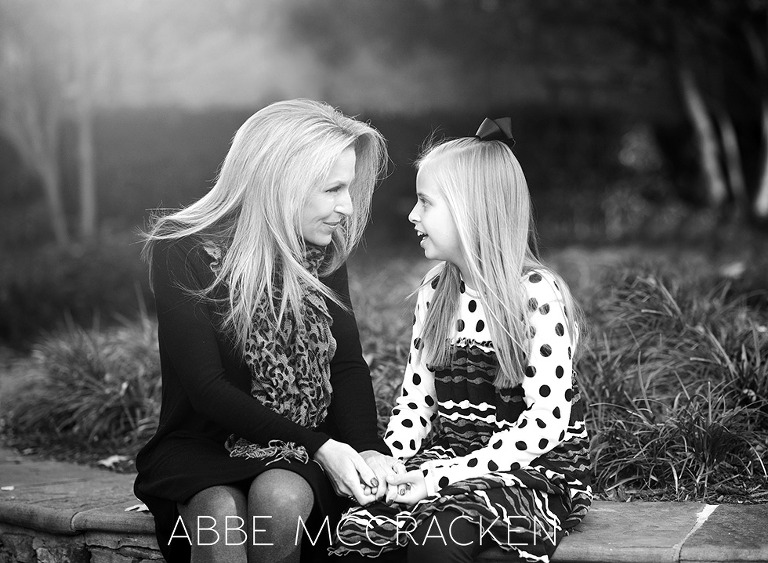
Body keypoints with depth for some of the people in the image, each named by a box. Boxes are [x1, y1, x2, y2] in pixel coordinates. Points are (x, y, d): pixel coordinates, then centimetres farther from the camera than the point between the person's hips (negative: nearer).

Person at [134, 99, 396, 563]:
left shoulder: (321, 253, 6)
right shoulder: (183, 252, -10)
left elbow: (348, 364, 4)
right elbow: (207, 388, -15)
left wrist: (368, 448, -15)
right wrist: (318, 445, -21)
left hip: (301, 455, 3)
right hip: (202, 451, -3)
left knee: (278, 499, -30)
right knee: (220, 516, -35)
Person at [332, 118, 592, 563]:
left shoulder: (538, 294, -12)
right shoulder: (435, 292, 8)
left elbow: (546, 423, -17)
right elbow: (416, 400, 11)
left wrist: (440, 477, -21)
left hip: (536, 470, -5)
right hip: (448, 456, 5)